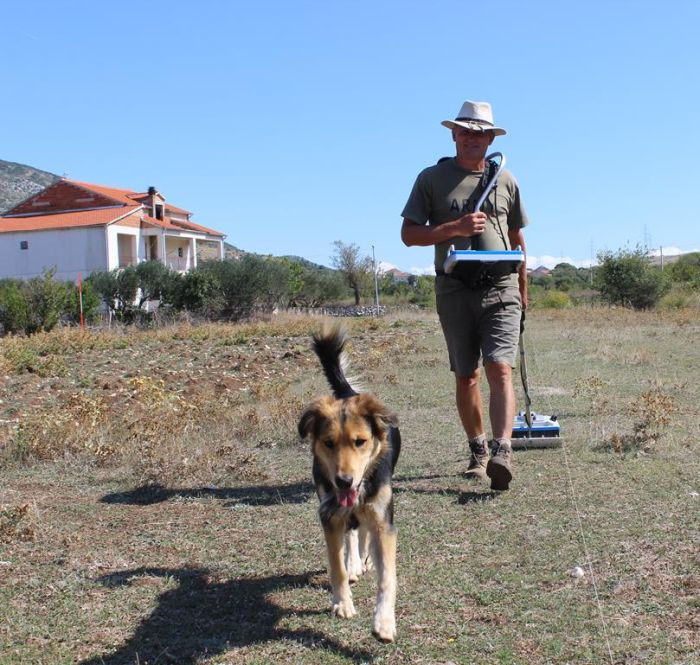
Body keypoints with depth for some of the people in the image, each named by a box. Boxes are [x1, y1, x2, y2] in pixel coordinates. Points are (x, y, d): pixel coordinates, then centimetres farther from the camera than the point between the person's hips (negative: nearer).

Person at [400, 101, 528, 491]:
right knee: (466, 376, 7)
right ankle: (478, 451, 21)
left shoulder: (506, 180, 13)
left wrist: (523, 292, 22)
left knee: (500, 369, -15)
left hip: (501, 288, 0)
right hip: (454, 290, 0)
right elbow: (409, 234, 0)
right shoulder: (432, 178, 6)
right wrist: (455, 228, -14)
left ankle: (502, 452, -23)